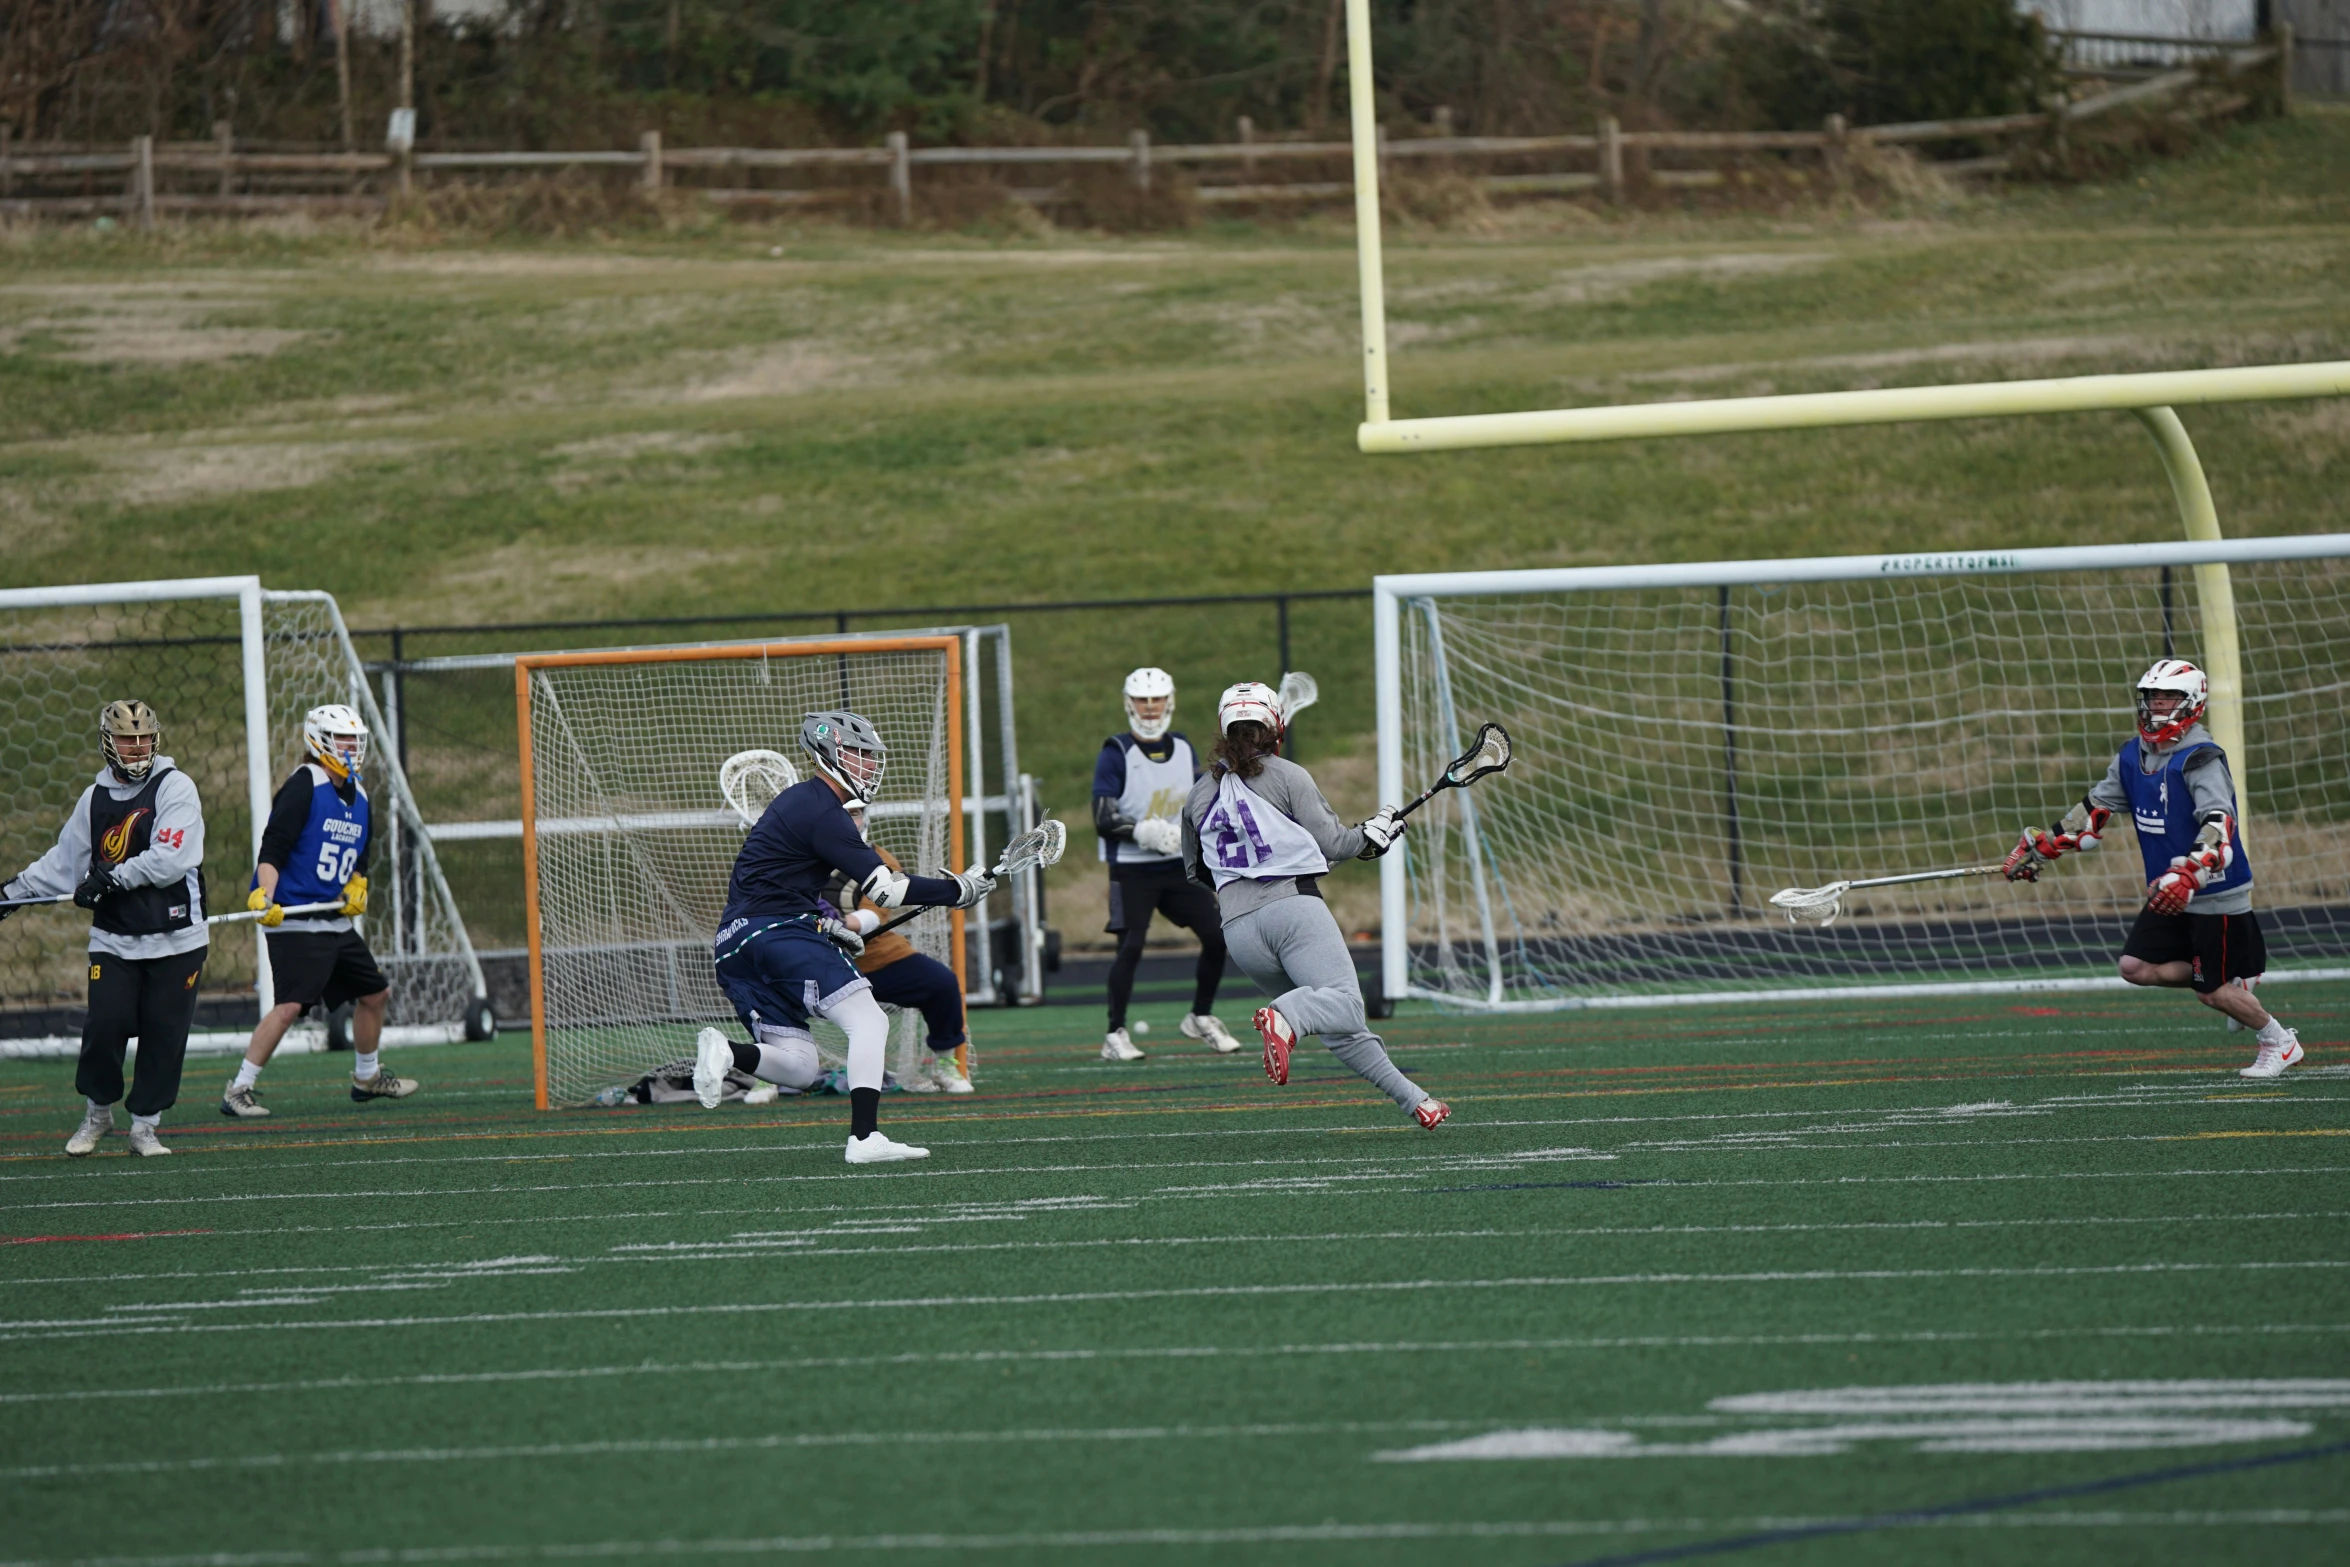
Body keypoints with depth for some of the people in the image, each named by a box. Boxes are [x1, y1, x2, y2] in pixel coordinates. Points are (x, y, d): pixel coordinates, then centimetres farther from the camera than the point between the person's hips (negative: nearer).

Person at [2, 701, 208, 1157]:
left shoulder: (175, 788, -6)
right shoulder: (96, 798, 10)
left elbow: (170, 860, -16)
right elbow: (65, 862, 19)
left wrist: (110, 880, -16)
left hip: (174, 940, -3)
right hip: (114, 939, 3)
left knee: (162, 1034, -1)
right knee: (104, 1025, -8)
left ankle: (146, 1125, 12)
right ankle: (97, 1112, 14)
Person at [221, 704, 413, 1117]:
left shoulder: (359, 799, 14)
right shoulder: (304, 787, -11)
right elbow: (273, 847, -18)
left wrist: (357, 886, 4)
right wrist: (263, 896, -30)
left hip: (338, 922, 9)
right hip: (294, 922, -9)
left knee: (376, 993, 16)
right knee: (290, 1005, -20)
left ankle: (367, 1078, 36)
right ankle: (239, 1090, -15)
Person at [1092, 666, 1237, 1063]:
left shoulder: (1184, 751, 10)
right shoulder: (1116, 755, -8)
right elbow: (1104, 819, -15)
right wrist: (1144, 832, -27)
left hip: (1180, 867, 5)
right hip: (1132, 870, -5)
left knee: (1217, 937, -1)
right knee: (1131, 945, -15)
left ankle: (1200, 1018, 18)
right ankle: (1115, 1036, -8)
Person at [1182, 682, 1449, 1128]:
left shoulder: (1199, 795, 17)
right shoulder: (1287, 776, 4)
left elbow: (1195, 871, 26)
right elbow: (1332, 842, 1)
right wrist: (1375, 832, 18)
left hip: (1238, 928, 5)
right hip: (1293, 905, -5)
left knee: (1341, 1026, 13)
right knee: (1343, 1002, -18)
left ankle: (1411, 1097, 11)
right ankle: (1284, 1018, -49)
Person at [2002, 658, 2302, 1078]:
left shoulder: (2200, 758, -20)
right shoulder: (2134, 756, 5)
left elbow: (2219, 823, -33)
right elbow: (2096, 807, 16)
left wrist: (2189, 875, -48)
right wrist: (2041, 847, 15)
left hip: (2215, 896, -8)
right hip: (2169, 894, 8)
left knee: (2212, 992, -3)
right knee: (2137, 967, -4)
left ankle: (2280, 1042, 22)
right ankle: (2232, 982, 15)